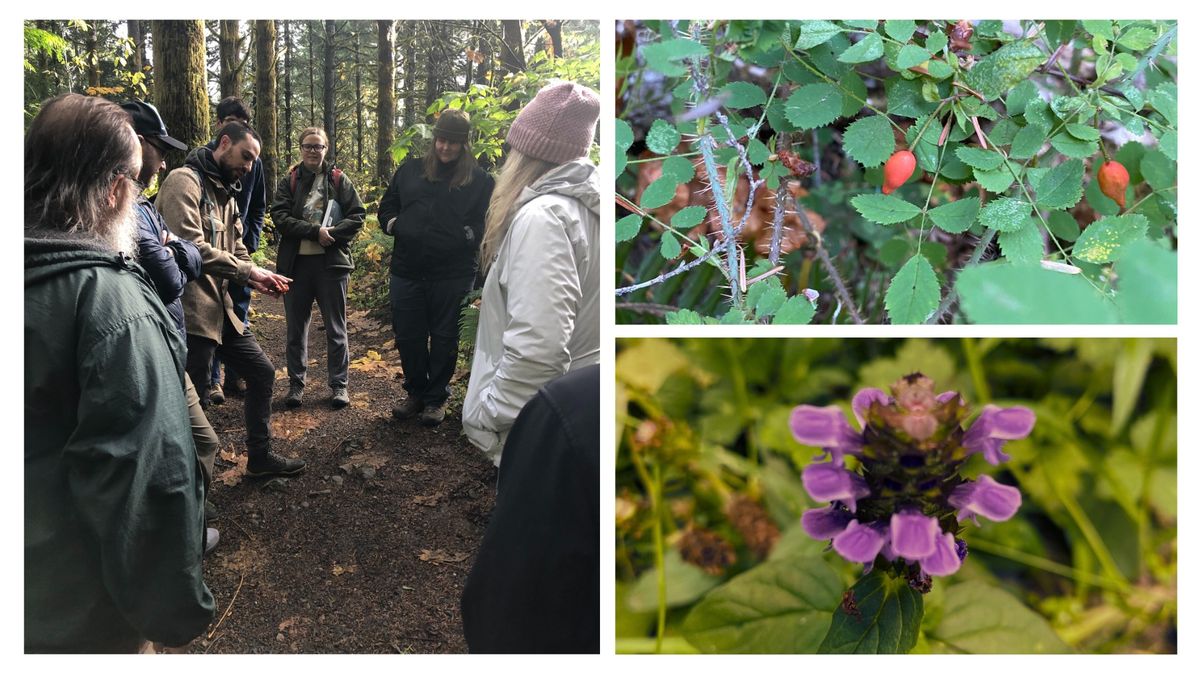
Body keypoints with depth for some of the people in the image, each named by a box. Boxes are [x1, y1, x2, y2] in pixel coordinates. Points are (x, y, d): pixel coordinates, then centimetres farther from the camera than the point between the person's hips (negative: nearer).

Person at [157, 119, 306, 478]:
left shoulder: (225, 193, 19)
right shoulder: (185, 180, -11)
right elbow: (191, 247, -24)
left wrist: (256, 278, -3)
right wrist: (250, 271, -18)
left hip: (221, 307, 10)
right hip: (191, 310, -10)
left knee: (262, 371, 14)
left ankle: (259, 456, 27)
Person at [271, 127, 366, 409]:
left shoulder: (339, 180, 4)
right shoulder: (288, 182, 5)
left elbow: (357, 215, -2)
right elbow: (280, 217, -7)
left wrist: (332, 233, -17)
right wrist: (315, 231, -18)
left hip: (332, 261, -1)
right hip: (296, 263, 1)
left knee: (335, 328, 5)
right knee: (296, 328, 10)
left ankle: (339, 384, 15)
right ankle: (296, 383, 21)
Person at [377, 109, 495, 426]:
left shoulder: (479, 180, 2)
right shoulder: (410, 170, 11)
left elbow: (485, 224, -1)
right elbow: (386, 207, 19)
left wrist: (467, 236, -17)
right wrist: (393, 225, 0)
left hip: (453, 275, -3)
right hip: (407, 270, 3)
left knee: (444, 338, 8)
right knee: (408, 336, 11)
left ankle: (436, 398, 24)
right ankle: (416, 392, 29)